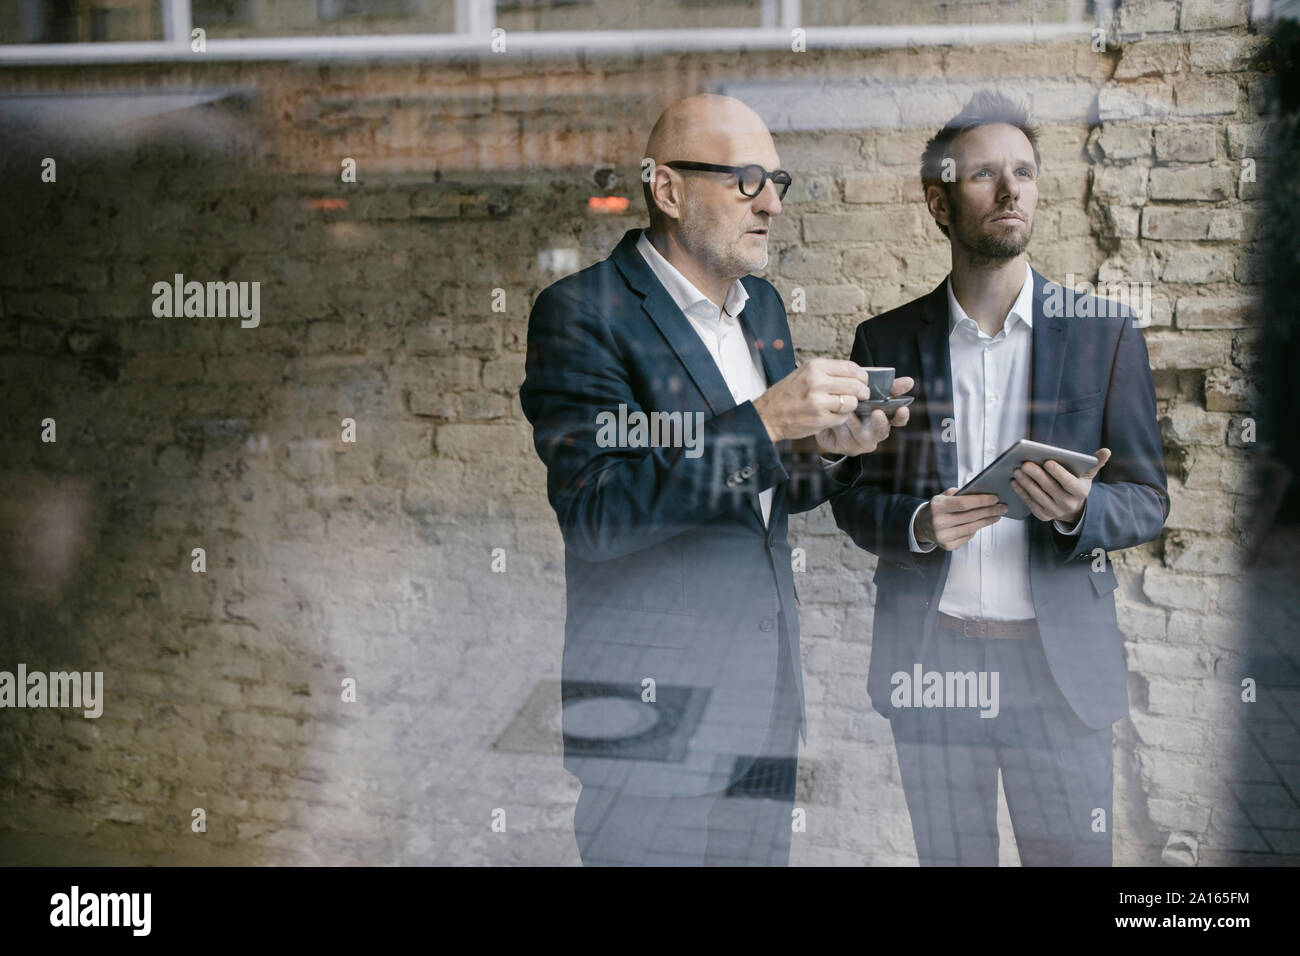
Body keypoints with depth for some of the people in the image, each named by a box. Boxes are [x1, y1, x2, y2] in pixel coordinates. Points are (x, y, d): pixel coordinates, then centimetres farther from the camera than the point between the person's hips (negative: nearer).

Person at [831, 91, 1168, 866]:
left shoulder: (1105, 333, 1)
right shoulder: (886, 339, 3)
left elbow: (1147, 501, 3)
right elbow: (852, 495, 6)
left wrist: (1079, 510, -20)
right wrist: (916, 524, -15)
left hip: (1059, 659, 0)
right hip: (929, 656, 1)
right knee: (948, 858, 12)